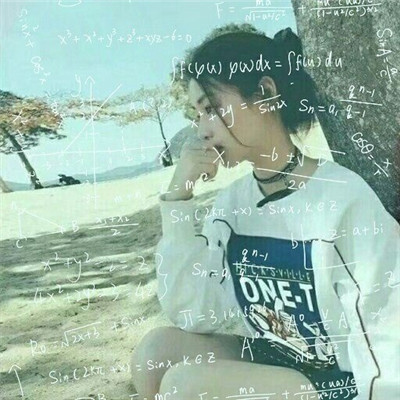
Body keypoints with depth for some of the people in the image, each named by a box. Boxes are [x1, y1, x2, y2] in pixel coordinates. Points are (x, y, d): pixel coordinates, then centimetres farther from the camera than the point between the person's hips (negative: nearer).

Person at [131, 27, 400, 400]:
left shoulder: (344, 198, -20)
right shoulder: (232, 200, -1)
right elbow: (189, 313, -8)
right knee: (157, 349, -9)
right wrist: (178, 195, -13)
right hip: (269, 365, 6)